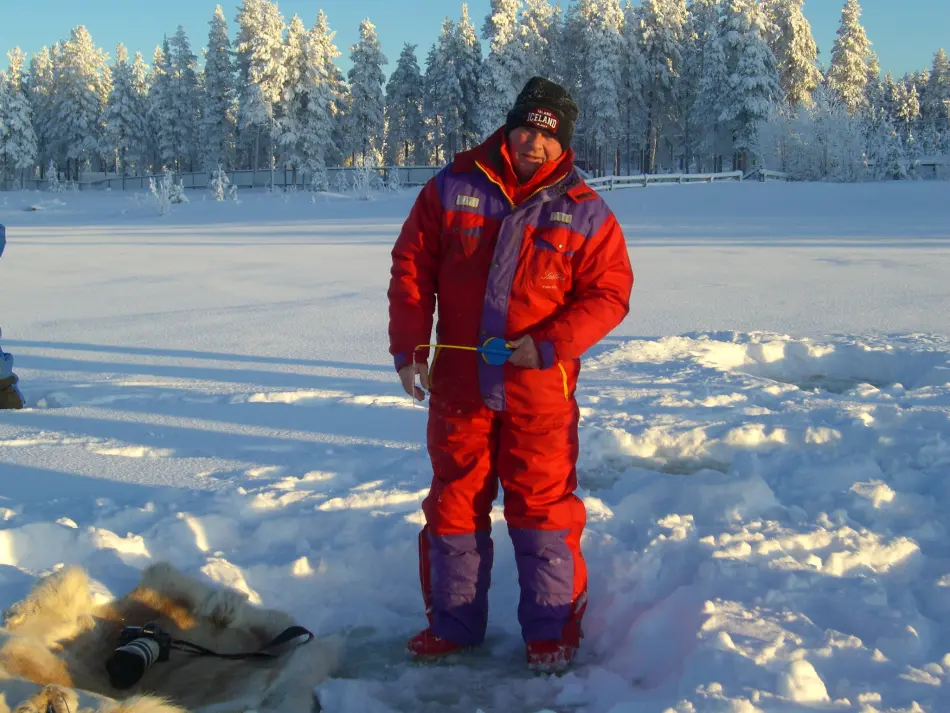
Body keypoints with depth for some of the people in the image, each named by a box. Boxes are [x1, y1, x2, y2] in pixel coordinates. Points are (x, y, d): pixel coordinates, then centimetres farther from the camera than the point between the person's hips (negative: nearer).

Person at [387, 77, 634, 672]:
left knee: (542, 506, 2)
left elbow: (609, 294, -4)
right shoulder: (453, 188, 1)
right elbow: (412, 268, 3)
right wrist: (409, 347, -5)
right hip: (458, 382, 2)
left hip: (539, 388, -2)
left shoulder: (586, 213, -2)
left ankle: (552, 627, 18)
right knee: (454, 503, 12)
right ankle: (453, 622, 27)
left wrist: (547, 344, -17)